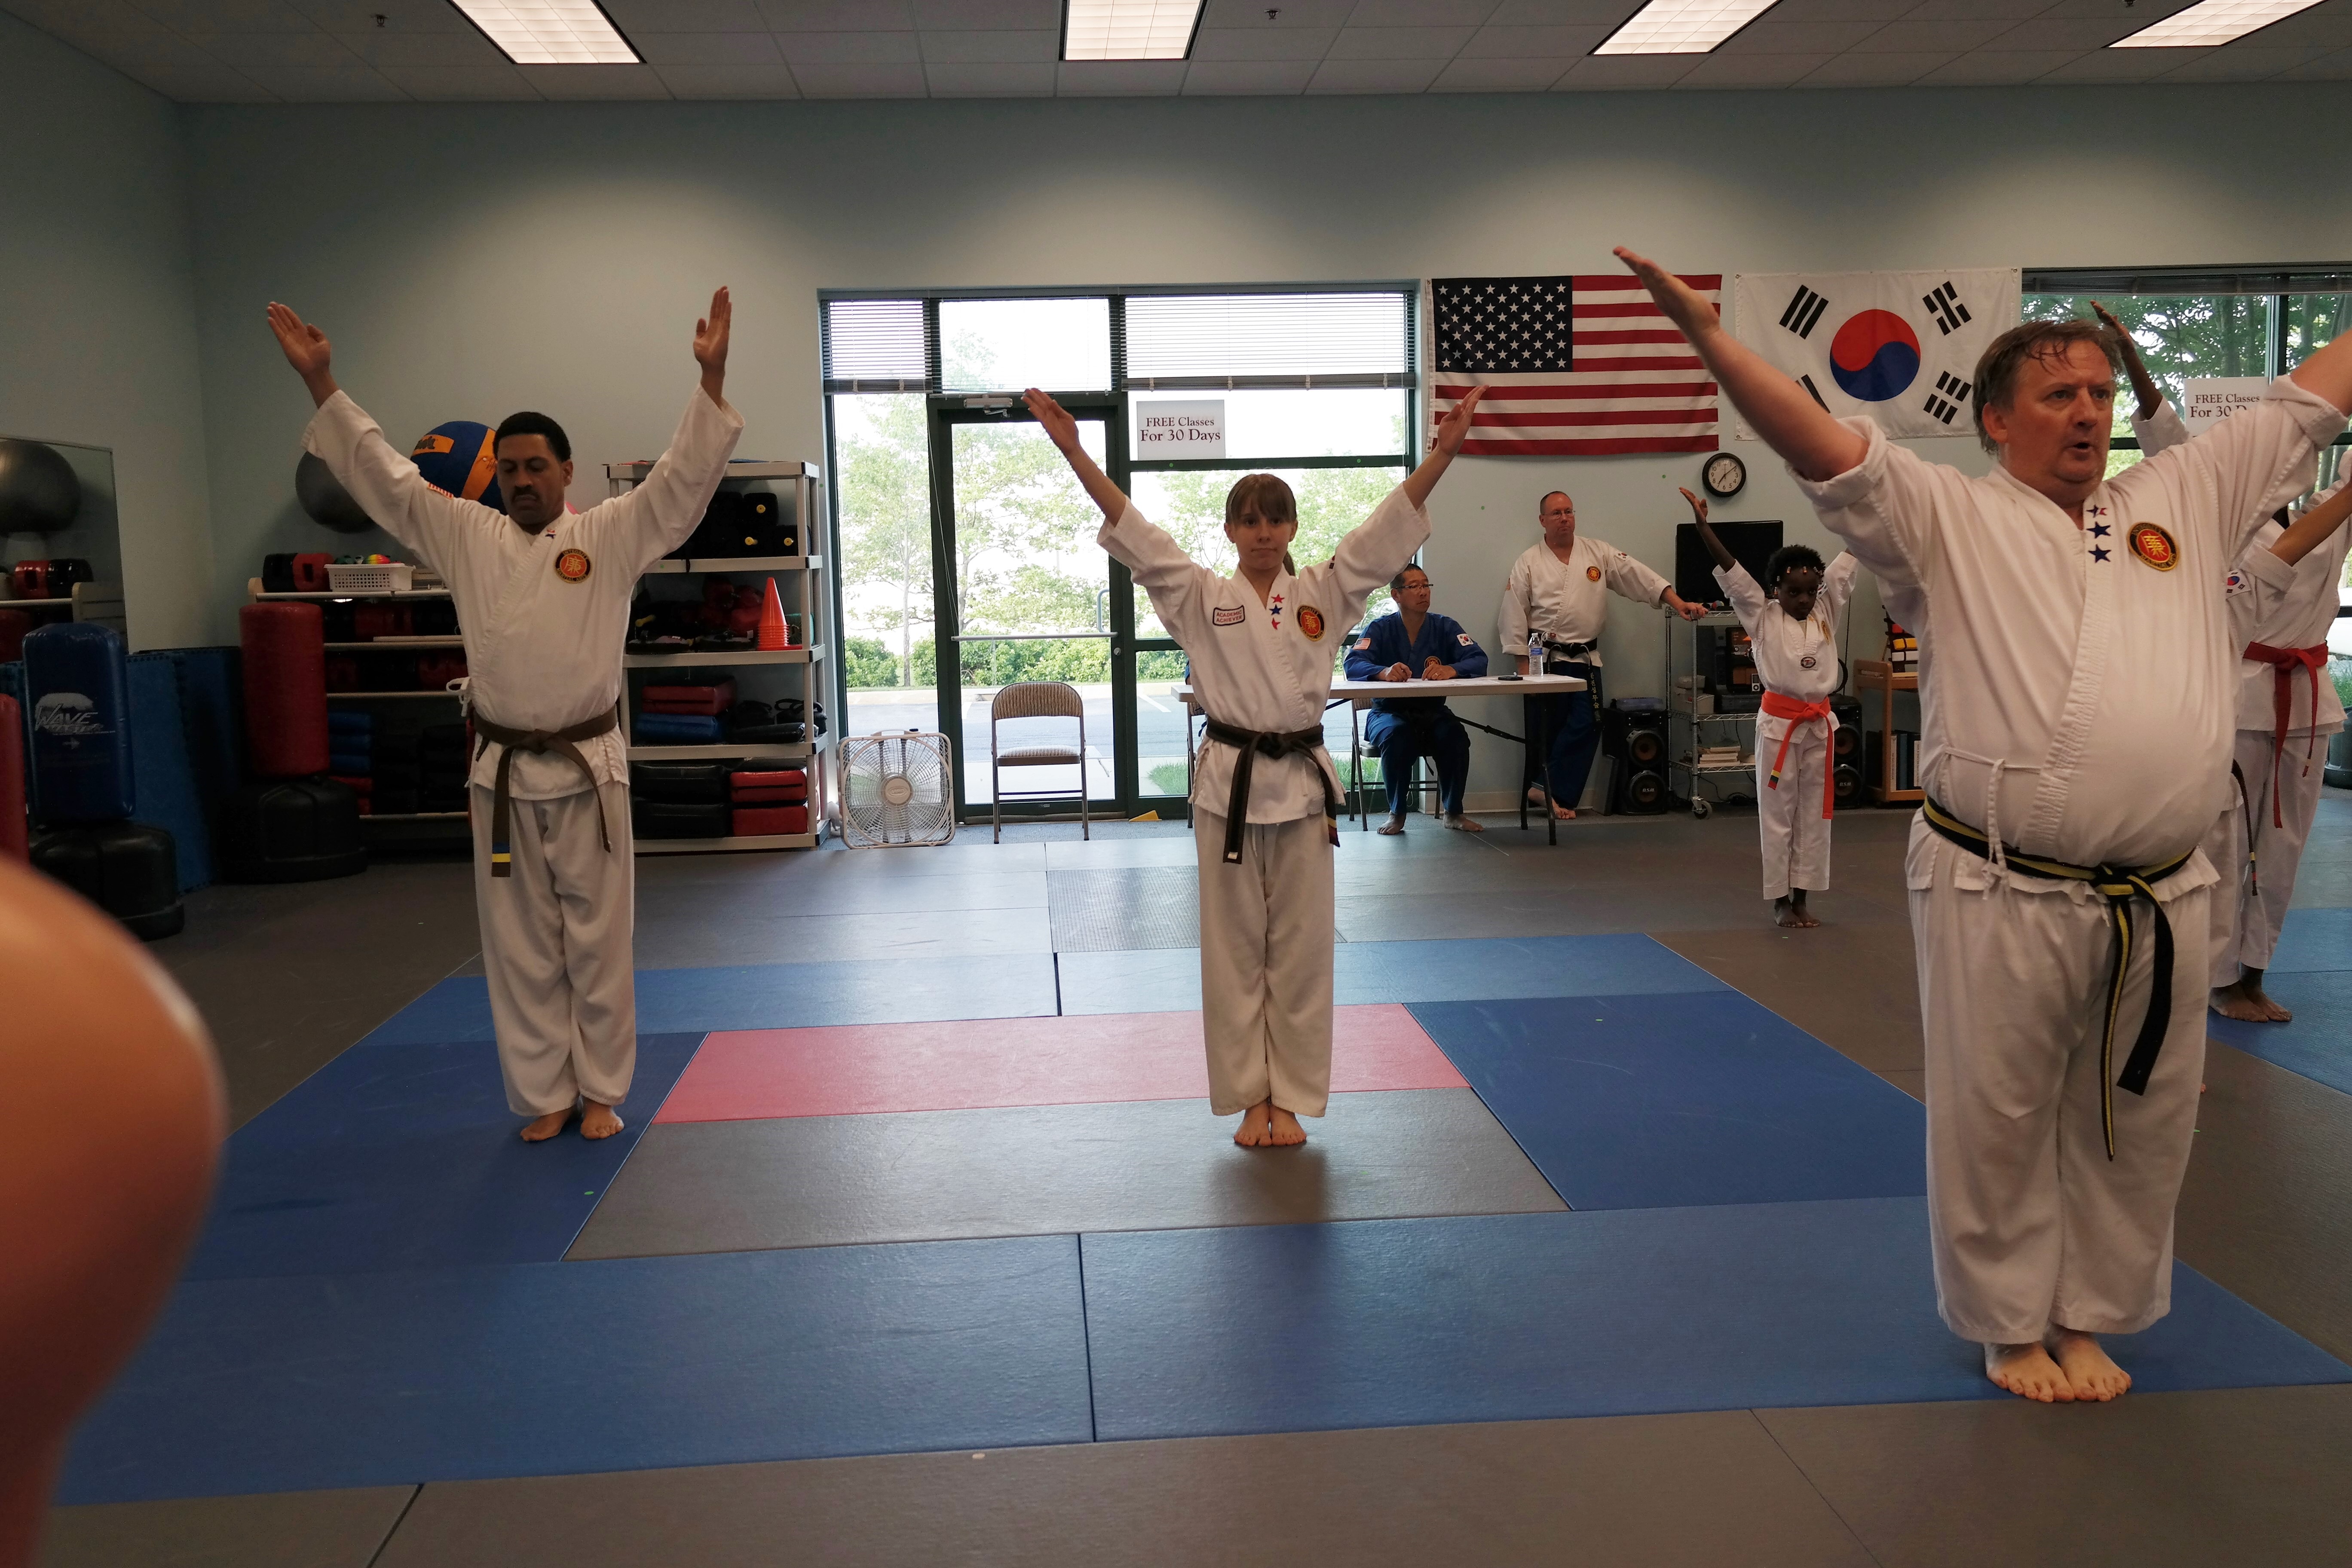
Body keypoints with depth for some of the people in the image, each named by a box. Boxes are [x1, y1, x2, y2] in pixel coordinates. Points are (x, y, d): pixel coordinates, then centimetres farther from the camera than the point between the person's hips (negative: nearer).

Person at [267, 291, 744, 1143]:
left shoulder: (613, 535, 0)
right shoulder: (467, 538, 8)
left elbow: (684, 476, -9)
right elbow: (381, 474, 8)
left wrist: (712, 379, -20)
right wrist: (320, 383, 3)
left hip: (588, 770, -2)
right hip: (502, 775, 3)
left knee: (597, 940, 5)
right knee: (520, 946, 9)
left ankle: (600, 1090, 20)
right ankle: (545, 1095, 21)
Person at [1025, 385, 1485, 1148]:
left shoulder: (1324, 595, 4)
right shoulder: (1201, 598, 1)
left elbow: (1392, 525, -4)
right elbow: (1131, 530, -7)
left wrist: (1443, 452, -16)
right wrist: (1074, 451, -17)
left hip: (1302, 782, 1)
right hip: (1229, 781, -1)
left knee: (1300, 949, 7)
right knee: (1234, 948, 6)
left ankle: (1290, 1098, 20)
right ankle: (1250, 1098, 19)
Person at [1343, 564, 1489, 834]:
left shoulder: (1445, 627, 5)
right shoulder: (1380, 629, -1)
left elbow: (1479, 660, -9)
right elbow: (1353, 664, -17)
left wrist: (1451, 669, -32)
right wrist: (1384, 672, -39)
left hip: (1434, 712, 2)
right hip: (1389, 712, -2)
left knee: (1455, 736, -29)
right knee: (1396, 736, -35)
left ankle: (1453, 812, -9)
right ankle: (1396, 813, -15)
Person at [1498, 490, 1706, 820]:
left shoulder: (1599, 553, 5)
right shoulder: (1528, 563, 0)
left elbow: (1640, 577, -2)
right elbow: (1515, 616, -1)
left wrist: (1678, 604, -15)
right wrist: (1524, 666, -6)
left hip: (1585, 659, 2)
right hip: (1545, 659, -2)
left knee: (1585, 727, -7)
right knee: (1545, 729, -1)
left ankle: (1547, 789, 1)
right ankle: (1558, 794, 9)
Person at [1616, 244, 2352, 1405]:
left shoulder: (2184, 501, 13)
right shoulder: (1947, 519, -1)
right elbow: (1819, 441, -13)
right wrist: (1705, 332, -23)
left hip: (2159, 902, 5)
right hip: (2000, 899, -4)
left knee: (2137, 1126, 15)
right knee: (1998, 1124, 7)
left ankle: (2084, 1316, 35)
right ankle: (2011, 1327, 28)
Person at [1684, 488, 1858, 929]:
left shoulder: (1826, 613, 6)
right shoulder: (1761, 617, -5)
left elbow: (1847, 562, 4)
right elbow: (1730, 570, -12)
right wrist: (1702, 524, -20)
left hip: (1819, 725, 4)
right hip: (1779, 724, -4)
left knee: (1814, 816, 9)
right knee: (1777, 815, 3)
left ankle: (1801, 897, 20)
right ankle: (1780, 902, 12)